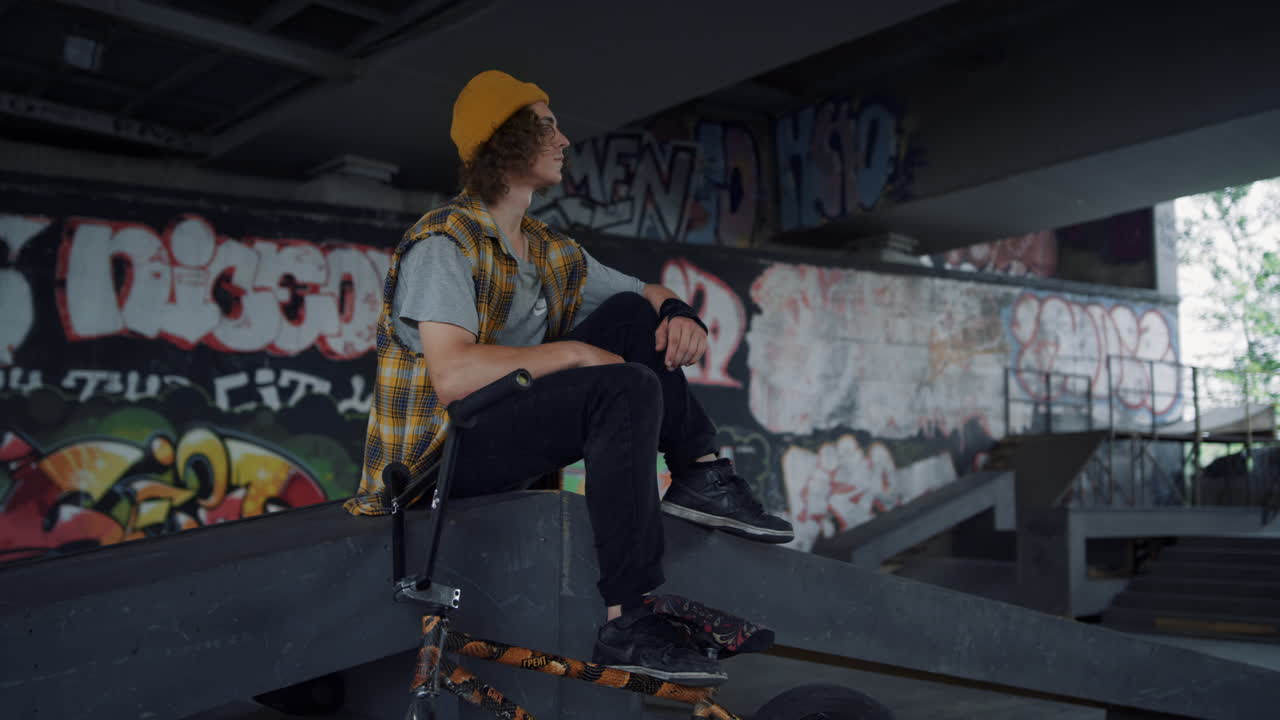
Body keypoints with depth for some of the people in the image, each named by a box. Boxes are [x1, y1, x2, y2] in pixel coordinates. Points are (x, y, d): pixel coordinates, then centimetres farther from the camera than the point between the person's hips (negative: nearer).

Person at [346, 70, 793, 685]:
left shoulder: (550, 250, 11)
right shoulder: (444, 243, -15)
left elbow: (650, 293, 17)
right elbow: (453, 376, -29)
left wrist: (681, 316, -8)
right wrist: (576, 352, -23)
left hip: (508, 428, 8)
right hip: (440, 454, -8)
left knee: (634, 312, 2)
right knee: (628, 388, -29)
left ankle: (699, 474, -5)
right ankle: (627, 624, -29)